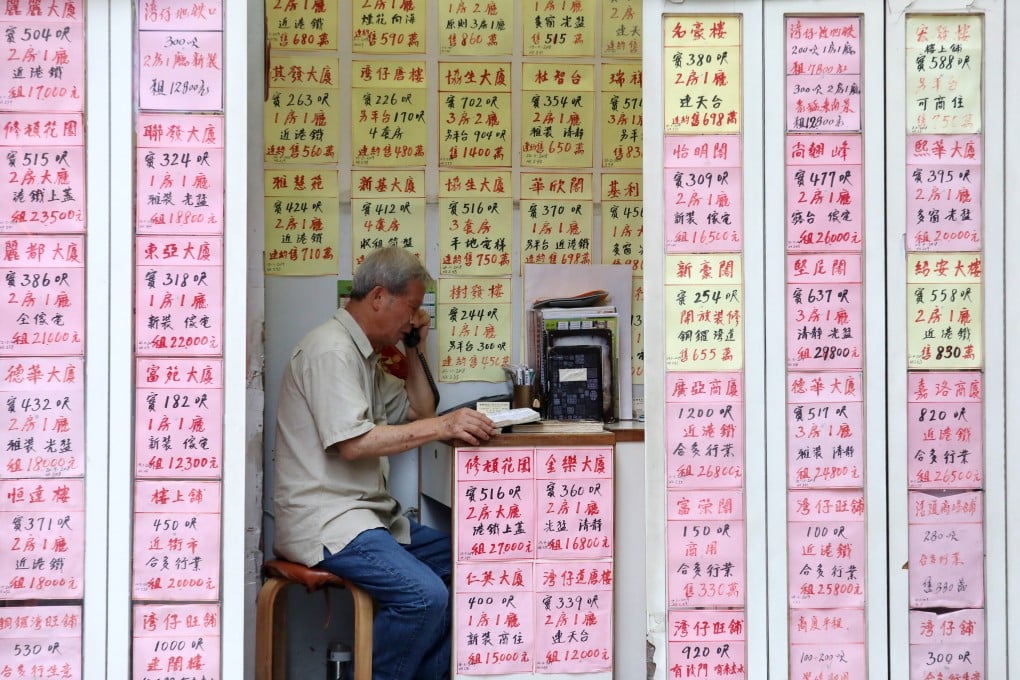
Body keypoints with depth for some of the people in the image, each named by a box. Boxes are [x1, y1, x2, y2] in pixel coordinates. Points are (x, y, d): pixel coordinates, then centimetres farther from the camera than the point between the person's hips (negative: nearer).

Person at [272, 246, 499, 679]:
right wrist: (443, 426, -24)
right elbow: (353, 444, -23)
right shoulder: (331, 350, -13)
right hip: (324, 520, -10)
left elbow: (419, 413, 25)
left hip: (366, 512, 10)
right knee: (424, 595, -27)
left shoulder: (365, 355, 20)